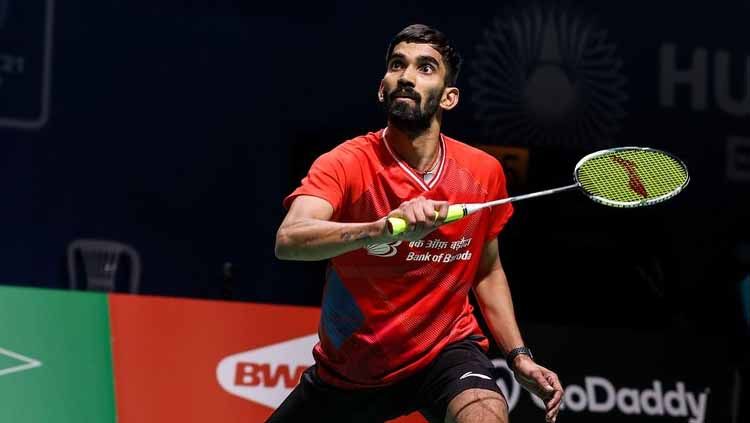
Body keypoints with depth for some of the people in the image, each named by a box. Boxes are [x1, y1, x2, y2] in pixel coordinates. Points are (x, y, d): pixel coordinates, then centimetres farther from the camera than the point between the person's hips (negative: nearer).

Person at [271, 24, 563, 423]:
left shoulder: (484, 172, -7)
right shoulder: (347, 165, -18)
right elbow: (288, 240, -37)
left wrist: (518, 356, 0)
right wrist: (382, 228, -52)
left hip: (446, 349, 0)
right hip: (346, 371, 1)